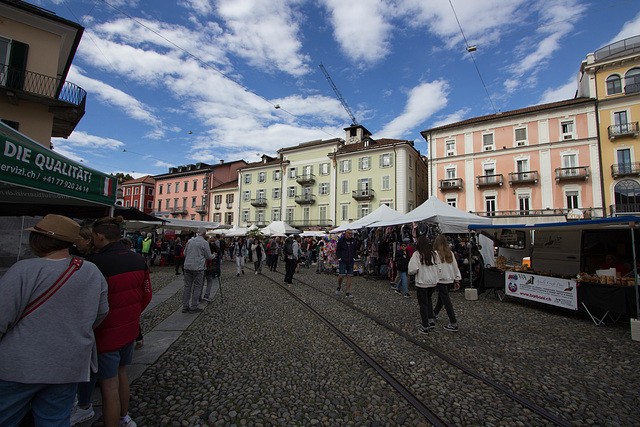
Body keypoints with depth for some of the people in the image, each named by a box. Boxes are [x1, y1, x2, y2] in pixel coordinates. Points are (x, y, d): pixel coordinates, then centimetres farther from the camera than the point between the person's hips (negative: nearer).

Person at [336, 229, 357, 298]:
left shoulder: (353, 241, 7)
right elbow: (337, 250, 0)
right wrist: (339, 258, -7)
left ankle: (348, 293, 8)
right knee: (341, 275, -7)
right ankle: (339, 286, 24)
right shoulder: (341, 240, -4)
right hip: (342, 261, -3)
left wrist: (354, 258, 8)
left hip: (350, 262, 4)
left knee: (349, 276, 2)